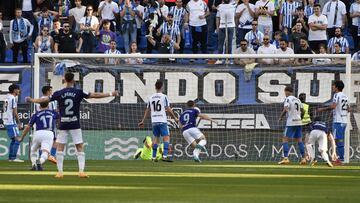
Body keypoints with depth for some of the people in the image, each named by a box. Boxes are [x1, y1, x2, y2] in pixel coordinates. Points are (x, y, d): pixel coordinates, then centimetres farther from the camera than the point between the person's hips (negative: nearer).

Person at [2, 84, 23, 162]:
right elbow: (15, 112, -16)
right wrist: (19, 123, -10)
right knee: (17, 140, -9)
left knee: (13, 140, 16)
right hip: (11, 122, -9)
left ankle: (11, 157, 16)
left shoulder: (7, 98, 14)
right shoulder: (13, 98, -14)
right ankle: (13, 157, -13)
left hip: (6, 121, 9)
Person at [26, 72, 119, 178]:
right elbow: (94, 95, -3)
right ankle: (81, 171, -8)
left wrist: (32, 100, 23)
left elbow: (44, 100, 7)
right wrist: (110, 94, 4)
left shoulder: (59, 93, -1)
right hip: (75, 125, -1)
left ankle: (60, 172, 0)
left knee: (60, 148, 6)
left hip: (63, 125, 1)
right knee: (80, 148, 3)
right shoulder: (78, 92, -4)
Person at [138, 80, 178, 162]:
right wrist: (175, 118, 5)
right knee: (166, 137, -4)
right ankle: (164, 156, -17)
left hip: (154, 121, 5)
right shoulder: (164, 97, -5)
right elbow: (168, 109, -6)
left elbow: (147, 110, 15)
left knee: (156, 138, 15)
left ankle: (154, 157, 14)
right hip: (162, 121, -5)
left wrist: (143, 121, 24)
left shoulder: (151, 98, 10)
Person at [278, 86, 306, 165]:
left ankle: (286, 158, -15)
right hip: (298, 122, 7)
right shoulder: (297, 100, 15)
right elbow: (302, 111, 17)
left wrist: (280, 117, -9)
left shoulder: (288, 99, -7)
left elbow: (285, 109, -20)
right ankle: (303, 158, 6)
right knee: (299, 140, 10)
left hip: (291, 123, -7)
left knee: (285, 140, -4)